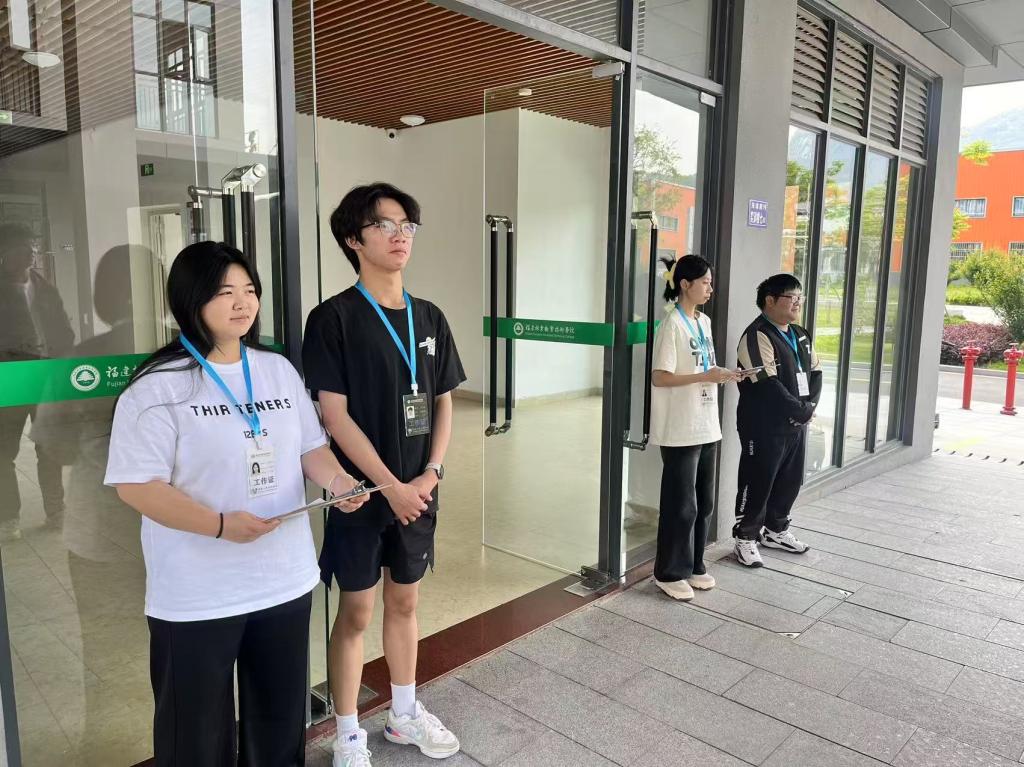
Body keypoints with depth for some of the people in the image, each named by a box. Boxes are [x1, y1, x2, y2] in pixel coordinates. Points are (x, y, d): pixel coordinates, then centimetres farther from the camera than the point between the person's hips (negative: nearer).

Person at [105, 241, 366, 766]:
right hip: (197, 596, -5)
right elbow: (136, 485, -17)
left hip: (285, 579, 5)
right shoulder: (158, 386, -13)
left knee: (281, 715, 22)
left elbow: (310, 447, 11)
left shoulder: (279, 370, 5)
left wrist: (337, 480, -11)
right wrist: (220, 525, -28)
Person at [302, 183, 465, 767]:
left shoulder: (430, 318, 5)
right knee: (357, 612, 8)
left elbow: (443, 404, 7)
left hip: (418, 491, 5)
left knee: (405, 603, 19)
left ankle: (405, 714, 38)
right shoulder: (334, 318, -11)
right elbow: (335, 417, -14)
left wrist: (430, 476, -5)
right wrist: (390, 487, -16)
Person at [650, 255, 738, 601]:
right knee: (681, 505, 1)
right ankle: (670, 573, 16)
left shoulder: (704, 321, 11)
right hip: (681, 430, -8)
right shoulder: (672, 325, -13)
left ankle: (694, 566, 30)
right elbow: (659, 378, -17)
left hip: (707, 426, 8)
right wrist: (705, 377, -22)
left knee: (704, 503, 16)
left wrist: (722, 375, 0)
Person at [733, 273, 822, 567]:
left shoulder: (800, 335, 14)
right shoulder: (757, 336, -15)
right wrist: (801, 410, -15)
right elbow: (767, 385, -22)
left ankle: (776, 530, 34)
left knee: (790, 481, 17)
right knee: (757, 484, 0)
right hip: (764, 427, -8)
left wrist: (810, 405, -3)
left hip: (796, 425, 9)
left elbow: (815, 372, 14)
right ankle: (745, 538, 13)